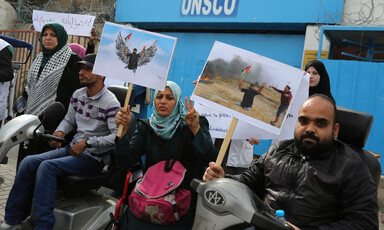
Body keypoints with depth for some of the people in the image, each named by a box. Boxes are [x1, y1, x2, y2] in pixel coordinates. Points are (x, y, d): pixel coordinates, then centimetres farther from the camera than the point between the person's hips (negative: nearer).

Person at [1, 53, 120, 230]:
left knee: (47, 166, -27)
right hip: (73, 148, 7)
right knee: (29, 162, -10)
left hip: (94, 157, -7)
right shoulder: (78, 95, 10)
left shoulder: (111, 103, -14)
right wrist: (60, 132, 1)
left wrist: (87, 142, -23)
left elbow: (117, 136, -21)